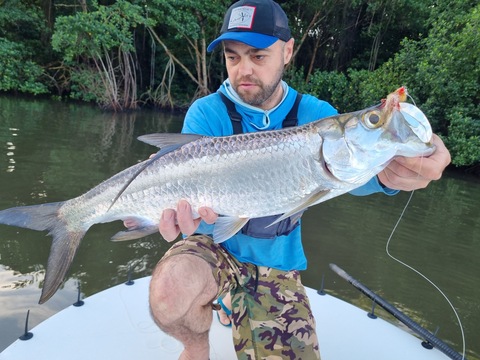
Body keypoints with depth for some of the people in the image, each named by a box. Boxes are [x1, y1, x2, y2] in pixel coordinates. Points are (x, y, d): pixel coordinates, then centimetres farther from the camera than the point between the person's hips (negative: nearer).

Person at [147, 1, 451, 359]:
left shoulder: (316, 115, -6)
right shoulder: (207, 114, -12)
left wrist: (387, 173, -49)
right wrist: (195, 213, -46)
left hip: (277, 264, 3)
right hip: (216, 247, -2)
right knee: (170, 289, -33)